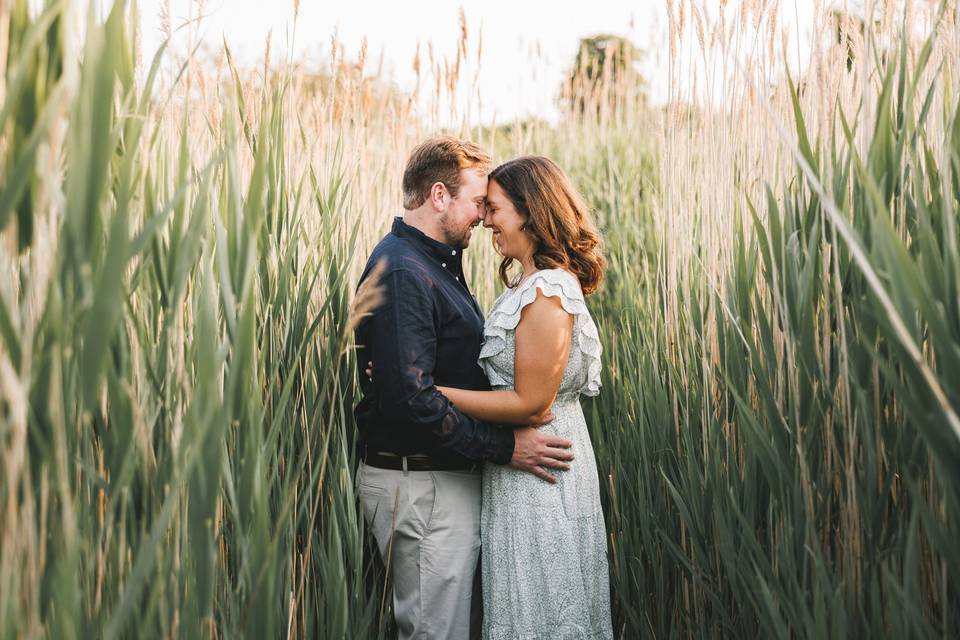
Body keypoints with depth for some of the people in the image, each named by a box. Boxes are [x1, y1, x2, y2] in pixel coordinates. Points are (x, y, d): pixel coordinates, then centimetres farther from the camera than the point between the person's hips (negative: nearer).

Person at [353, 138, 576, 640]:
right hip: (420, 484, -10)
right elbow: (412, 399, -27)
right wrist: (503, 447, -21)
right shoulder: (402, 272, -20)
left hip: (446, 478, 10)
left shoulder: (436, 263, 14)